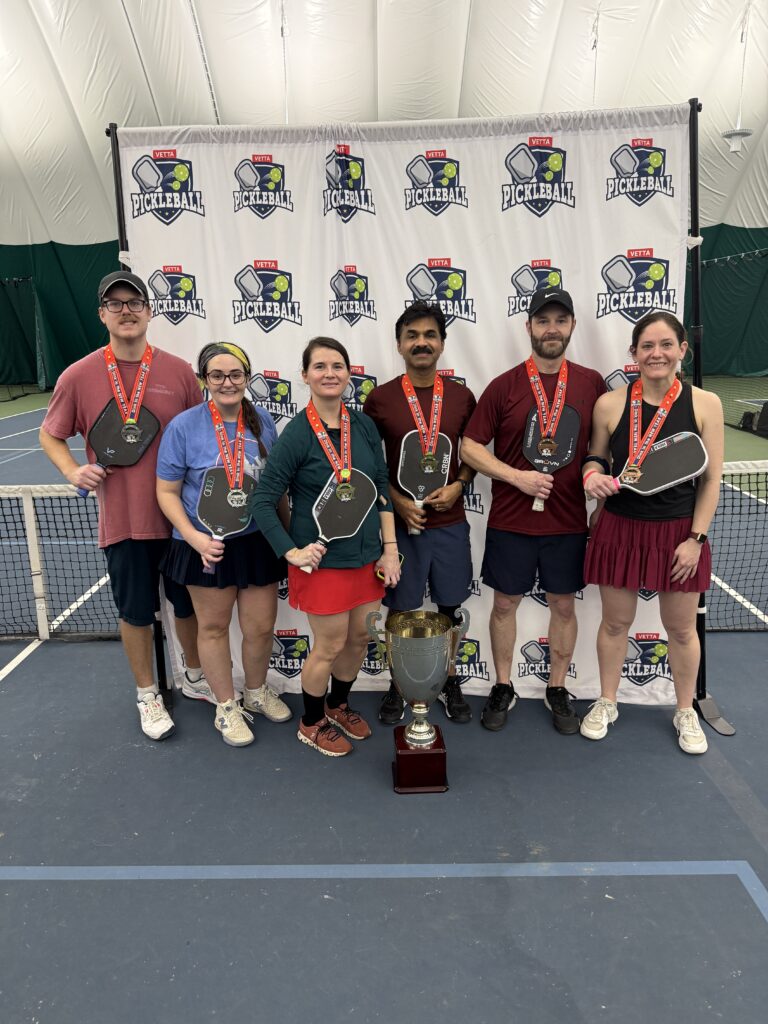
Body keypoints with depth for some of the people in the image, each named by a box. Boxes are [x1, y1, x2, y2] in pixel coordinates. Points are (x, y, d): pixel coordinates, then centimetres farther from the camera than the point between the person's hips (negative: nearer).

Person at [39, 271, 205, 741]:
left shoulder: (180, 371, -4)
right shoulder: (78, 376, -5)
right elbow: (50, 435, 9)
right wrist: (73, 471, -9)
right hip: (122, 518, -1)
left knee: (189, 602, 16)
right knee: (135, 612, 11)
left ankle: (196, 675, 41)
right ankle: (148, 694, 33)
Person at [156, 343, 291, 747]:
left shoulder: (262, 421, -1)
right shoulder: (183, 426, -10)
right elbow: (167, 491, -6)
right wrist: (194, 537, -19)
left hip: (259, 542, 3)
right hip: (207, 546, -2)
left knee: (261, 626, 11)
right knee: (213, 627, 13)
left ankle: (256, 691, 40)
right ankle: (226, 706, 34)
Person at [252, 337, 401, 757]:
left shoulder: (363, 425, 0)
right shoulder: (297, 434, -15)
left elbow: (383, 489, 5)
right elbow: (263, 502, -11)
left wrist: (390, 548, 2)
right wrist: (293, 553, -16)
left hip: (366, 555, 5)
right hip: (324, 560, -5)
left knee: (359, 638, 17)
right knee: (330, 645, 7)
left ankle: (339, 705, 44)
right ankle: (311, 723, 33)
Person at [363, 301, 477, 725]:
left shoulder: (461, 396, 1)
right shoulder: (380, 398, -5)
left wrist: (457, 486, -7)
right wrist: (398, 501, -11)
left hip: (450, 520, 2)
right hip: (400, 521, -2)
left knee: (448, 607, 13)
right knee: (401, 610, 10)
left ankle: (449, 681, 33)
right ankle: (397, 685, 29)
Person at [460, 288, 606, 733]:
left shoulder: (591, 383, 2)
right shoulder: (504, 386, -3)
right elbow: (471, 446, -4)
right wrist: (516, 477, -14)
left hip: (569, 521, 1)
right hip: (510, 521, -1)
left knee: (564, 604, 11)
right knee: (505, 603, 10)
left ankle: (558, 690, 30)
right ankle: (503, 688, 28)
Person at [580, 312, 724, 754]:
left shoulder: (705, 404, -6)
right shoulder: (609, 404, -5)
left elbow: (712, 478, -4)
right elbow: (596, 460, 7)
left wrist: (696, 538, -7)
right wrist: (593, 474, -17)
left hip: (678, 532, 0)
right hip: (620, 529, 1)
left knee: (682, 628, 13)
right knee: (616, 621, 12)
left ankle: (686, 712, 35)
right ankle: (607, 703, 33)